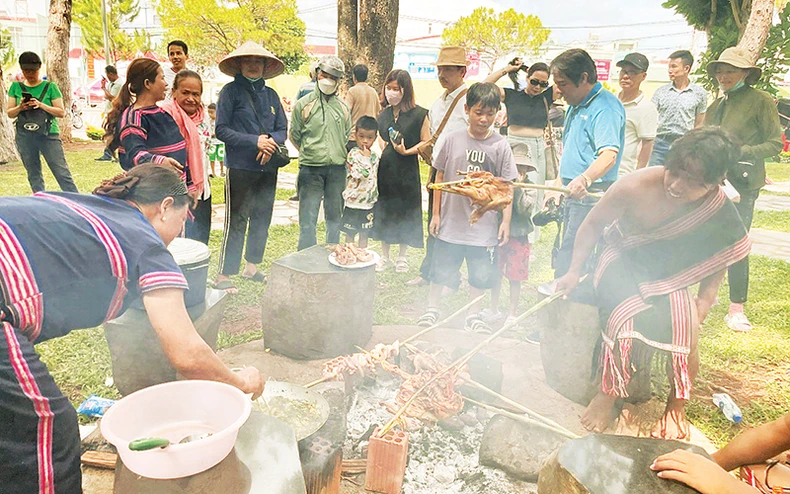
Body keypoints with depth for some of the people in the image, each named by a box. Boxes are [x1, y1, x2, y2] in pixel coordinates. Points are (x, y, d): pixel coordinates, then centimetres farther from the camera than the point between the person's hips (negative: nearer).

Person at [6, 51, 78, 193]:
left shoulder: (50, 87, 1)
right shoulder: (16, 87, 9)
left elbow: (61, 113, -3)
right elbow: (9, 113, 11)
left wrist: (41, 105, -16)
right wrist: (20, 108, -10)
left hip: (49, 135, -3)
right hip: (24, 137, 4)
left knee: (62, 173, -7)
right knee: (33, 175, 9)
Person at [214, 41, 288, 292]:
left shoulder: (271, 94, 13)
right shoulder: (231, 91, -2)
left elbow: (283, 129, 11)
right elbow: (221, 130, -9)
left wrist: (271, 142, -11)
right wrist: (255, 141, -17)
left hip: (268, 168, 6)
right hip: (241, 168, -6)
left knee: (262, 219, 12)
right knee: (236, 221, -6)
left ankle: (251, 266, 27)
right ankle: (223, 276, 1)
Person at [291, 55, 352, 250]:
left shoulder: (343, 107, 11)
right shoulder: (303, 104, 2)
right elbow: (294, 137, 6)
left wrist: (338, 155, 10)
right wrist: (310, 154, 6)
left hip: (337, 170, 3)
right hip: (311, 170, -3)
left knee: (335, 218, 12)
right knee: (308, 220, -4)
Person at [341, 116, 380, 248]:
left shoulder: (374, 156, 7)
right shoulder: (353, 154, -14)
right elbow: (363, 174, -26)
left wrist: (375, 197, 16)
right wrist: (366, 158, -20)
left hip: (369, 204, 6)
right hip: (353, 202, -6)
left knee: (364, 234, 15)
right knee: (350, 233, 6)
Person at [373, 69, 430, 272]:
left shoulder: (419, 114, -7)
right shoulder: (383, 115, 9)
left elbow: (426, 142, -7)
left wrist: (407, 151, -18)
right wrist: (377, 156, 3)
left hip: (407, 171, -4)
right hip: (385, 169, 5)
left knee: (405, 212, 5)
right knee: (383, 211, 9)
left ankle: (402, 258, 23)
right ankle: (385, 257, 25)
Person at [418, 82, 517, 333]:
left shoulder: (500, 146, -6)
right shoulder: (454, 139, -3)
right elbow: (440, 178, 4)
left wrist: (506, 221, -7)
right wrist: (436, 214, 4)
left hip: (484, 225, -1)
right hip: (451, 221, 1)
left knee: (480, 274, 12)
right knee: (440, 270, 13)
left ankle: (473, 316, 31)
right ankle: (432, 310, 32)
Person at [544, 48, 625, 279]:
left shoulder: (605, 107, -16)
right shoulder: (575, 105, 15)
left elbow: (609, 155, -30)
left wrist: (585, 179, -47)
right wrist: (558, 185, 20)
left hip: (591, 195, -10)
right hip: (573, 193, 10)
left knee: (569, 262, -11)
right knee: (563, 256, 16)